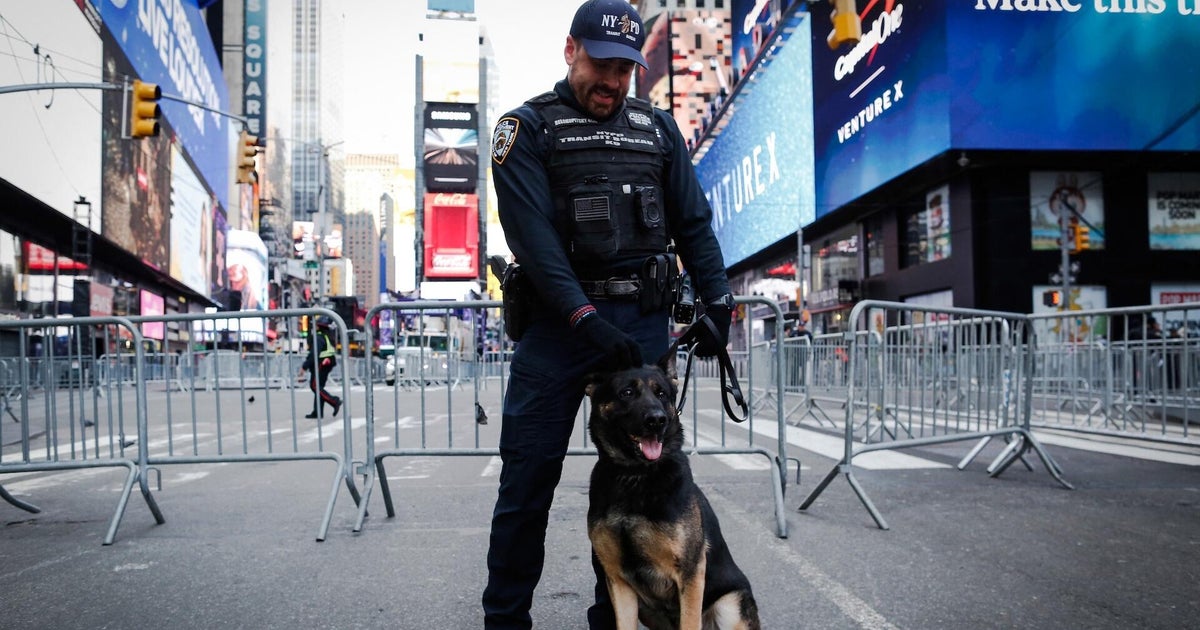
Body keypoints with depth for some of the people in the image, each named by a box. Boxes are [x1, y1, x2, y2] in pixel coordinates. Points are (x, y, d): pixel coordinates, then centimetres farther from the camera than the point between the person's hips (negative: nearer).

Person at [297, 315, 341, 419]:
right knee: (319, 387, 11)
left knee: (315, 385, -7)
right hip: (328, 364, 10)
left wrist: (304, 367, -19)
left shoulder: (318, 337, -15)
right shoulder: (328, 337, 15)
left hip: (320, 365, -10)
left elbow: (314, 354, -22)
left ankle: (334, 401, -17)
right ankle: (318, 412, 11)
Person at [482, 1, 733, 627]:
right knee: (528, 477, 1)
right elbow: (533, 235, -11)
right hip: (558, 319, -3)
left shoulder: (658, 128, 15)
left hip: (645, 322, 3)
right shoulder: (528, 127, 2)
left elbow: (693, 223, 13)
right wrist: (585, 317, -21)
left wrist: (717, 304, 1)